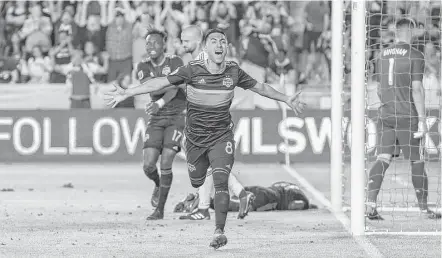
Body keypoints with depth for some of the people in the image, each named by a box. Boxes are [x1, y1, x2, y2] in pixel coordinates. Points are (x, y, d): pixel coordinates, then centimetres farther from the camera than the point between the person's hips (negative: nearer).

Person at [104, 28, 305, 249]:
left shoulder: (234, 71, -5)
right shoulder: (192, 70, -12)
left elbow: (259, 87, 11)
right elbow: (160, 83, -10)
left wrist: (286, 99, 16)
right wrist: (126, 93, -13)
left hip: (221, 136, 0)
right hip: (195, 137, 0)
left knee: (221, 180, -17)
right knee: (196, 183, 10)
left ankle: (219, 231, -18)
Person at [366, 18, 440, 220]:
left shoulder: (383, 55, 12)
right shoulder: (415, 56, -8)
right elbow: (416, 89, -13)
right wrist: (422, 120, -12)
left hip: (386, 115, 5)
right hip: (408, 116, -5)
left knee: (383, 159, -1)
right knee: (417, 161, 4)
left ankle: (370, 204, -15)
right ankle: (424, 208, 10)